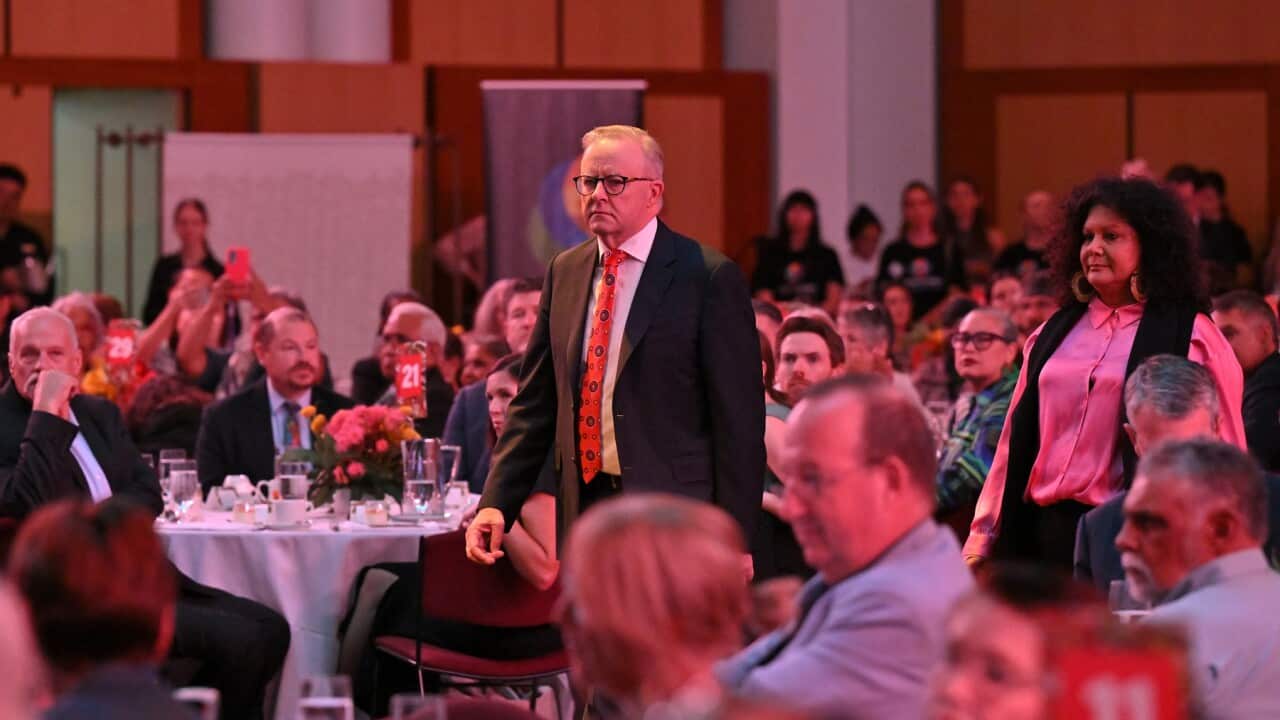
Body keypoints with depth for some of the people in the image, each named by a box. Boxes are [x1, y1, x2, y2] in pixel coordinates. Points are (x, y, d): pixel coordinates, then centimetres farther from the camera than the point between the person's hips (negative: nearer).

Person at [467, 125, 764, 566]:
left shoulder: (709, 277, -6)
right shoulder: (565, 272, 13)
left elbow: (739, 419, -8)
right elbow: (535, 403, 14)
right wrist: (496, 503, 3)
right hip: (584, 509, 6)